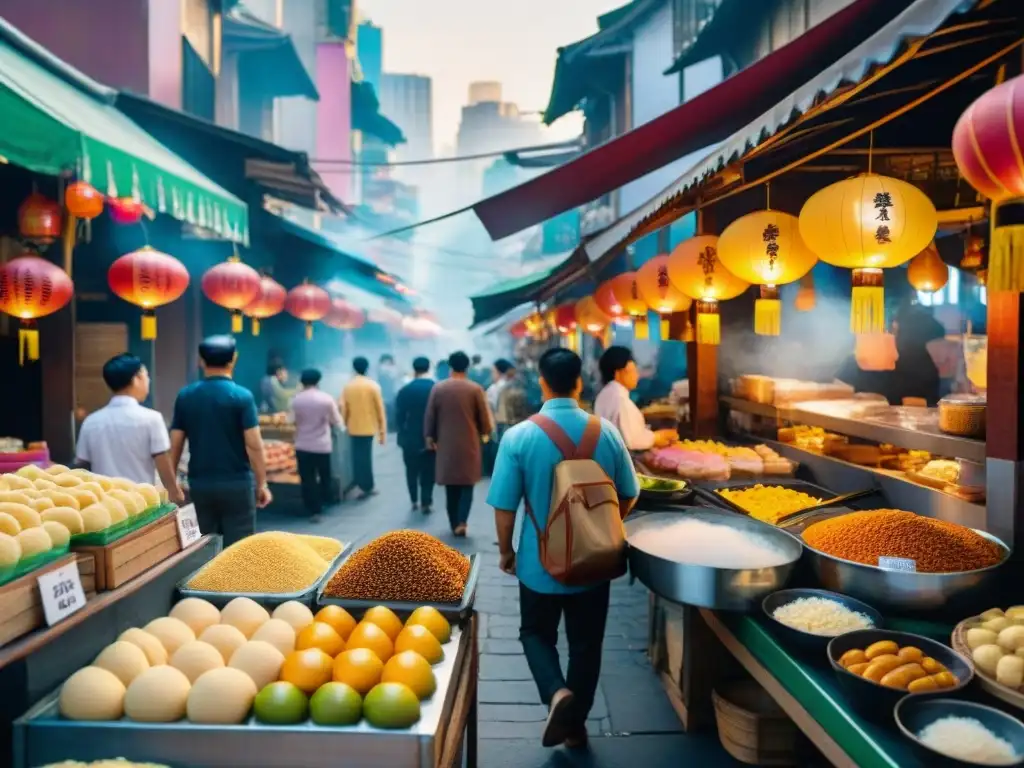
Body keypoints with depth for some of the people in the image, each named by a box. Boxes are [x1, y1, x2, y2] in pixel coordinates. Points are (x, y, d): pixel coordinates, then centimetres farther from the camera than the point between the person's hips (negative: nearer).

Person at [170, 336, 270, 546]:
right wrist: (262, 483, -5)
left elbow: (175, 444, 4)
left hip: (199, 483, 4)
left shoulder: (185, 396, 2)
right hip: (236, 483, -4)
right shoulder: (242, 396, -10)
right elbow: (253, 445, -13)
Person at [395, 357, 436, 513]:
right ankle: (426, 503, 8)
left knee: (412, 471, 17)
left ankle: (414, 501, 22)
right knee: (428, 472, 9)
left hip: (411, 438, 1)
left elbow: (399, 416, -6)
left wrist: (404, 433, 10)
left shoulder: (405, 390, -7)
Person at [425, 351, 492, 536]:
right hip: (469, 443, -2)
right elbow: (484, 418, -3)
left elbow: (429, 415, 1)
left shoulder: (438, 388, -2)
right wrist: (484, 433, 16)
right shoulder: (475, 389, -7)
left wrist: (429, 436, 11)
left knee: (451, 485, 12)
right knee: (467, 484, 7)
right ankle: (461, 521, -9)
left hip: (446, 443, 2)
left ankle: (454, 523, 18)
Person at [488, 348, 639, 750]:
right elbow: (628, 495, 1)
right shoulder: (606, 432, -9)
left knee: (536, 633, 20)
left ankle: (557, 693, -3)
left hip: (540, 561, -2)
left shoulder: (519, 436, -16)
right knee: (585, 644, 18)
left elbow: (504, 505, -12)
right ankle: (576, 724, 29)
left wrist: (506, 550, 5)